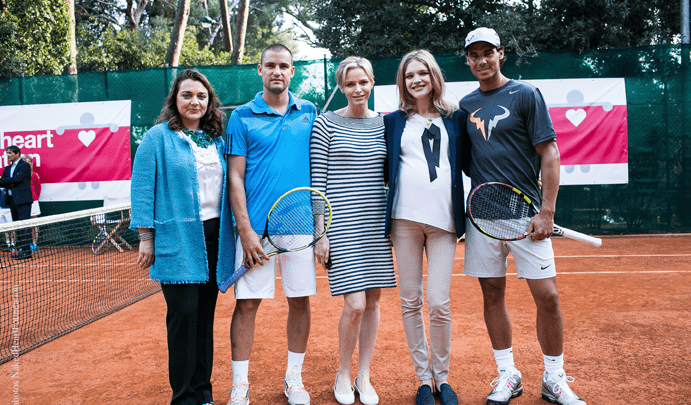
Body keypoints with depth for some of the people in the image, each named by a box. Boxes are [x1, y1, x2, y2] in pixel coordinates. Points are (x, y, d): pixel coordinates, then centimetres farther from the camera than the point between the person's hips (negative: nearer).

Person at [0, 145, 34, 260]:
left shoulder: (24, 166, -4)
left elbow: (16, 179, -16)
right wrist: (10, 183, -11)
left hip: (22, 200, -8)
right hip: (12, 200, 8)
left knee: (23, 226, -10)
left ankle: (26, 251, -8)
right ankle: (21, 250, 14)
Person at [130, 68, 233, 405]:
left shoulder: (216, 139, 13)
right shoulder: (158, 137, -1)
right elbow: (142, 188, -4)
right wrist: (146, 237, -8)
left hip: (213, 237, 5)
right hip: (177, 240, -5)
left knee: (205, 313, 9)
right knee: (184, 313, -5)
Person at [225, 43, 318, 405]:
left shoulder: (309, 113, 10)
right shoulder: (241, 117, 3)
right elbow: (235, 177, -1)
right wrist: (245, 230, -9)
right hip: (256, 226, -2)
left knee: (300, 301, 8)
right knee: (246, 303, 1)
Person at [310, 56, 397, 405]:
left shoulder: (384, 123, 10)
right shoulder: (326, 124, -2)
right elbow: (317, 181, -3)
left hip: (376, 223, 4)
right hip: (341, 224, -4)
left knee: (373, 301, 8)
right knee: (355, 304, -9)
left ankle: (364, 377, 24)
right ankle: (342, 375, 16)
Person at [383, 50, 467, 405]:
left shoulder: (455, 118, 13)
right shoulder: (393, 121, 12)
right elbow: (384, 169, 13)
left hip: (443, 219, 0)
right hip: (405, 218, 1)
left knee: (439, 303, -5)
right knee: (410, 301, 4)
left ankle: (442, 376, 16)